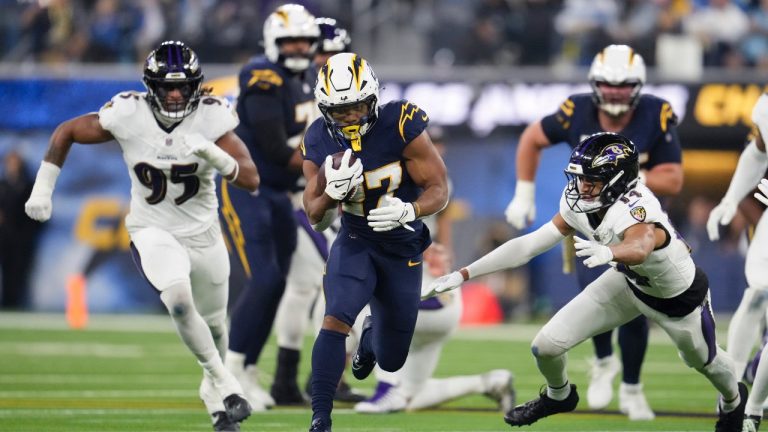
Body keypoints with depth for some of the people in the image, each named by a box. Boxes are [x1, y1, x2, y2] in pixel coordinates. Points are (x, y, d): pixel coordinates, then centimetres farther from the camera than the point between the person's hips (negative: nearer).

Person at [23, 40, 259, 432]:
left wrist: (215, 155, -39)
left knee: (213, 323, 17)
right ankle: (225, 384, -14)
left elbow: (251, 180, -21)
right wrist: (42, 189, -3)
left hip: (203, 233, 2)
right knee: (178, 299, -31)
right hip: (152, 233, -2)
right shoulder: (129, 114, -18)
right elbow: (67, 132, -2)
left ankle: (213, 390, 49)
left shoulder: (212, 117, -17)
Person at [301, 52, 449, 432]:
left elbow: (439, 190, -17)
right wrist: (331, 192, -28)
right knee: (335, 320, -29)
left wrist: (408, 210, -38)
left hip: (403, 249, 0)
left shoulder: (401, 126, -21)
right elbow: (316, 220, -5)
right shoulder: (319, 143, -12)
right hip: (355, 243, 0)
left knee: (391, 361, 12)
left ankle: (372, 330, 49)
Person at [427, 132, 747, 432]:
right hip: (629, 282, 5)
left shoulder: (636, 210, -43)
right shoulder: (579, 206, -23)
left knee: (704, 361, 25)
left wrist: (608, 252, -89)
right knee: (547, 346, -3)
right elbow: (528, 245, -19)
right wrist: (465, 274, -22)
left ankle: (733, 400, 63)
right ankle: (559, 395, 34)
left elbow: (640, 247, -66)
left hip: (679, 298, -5)